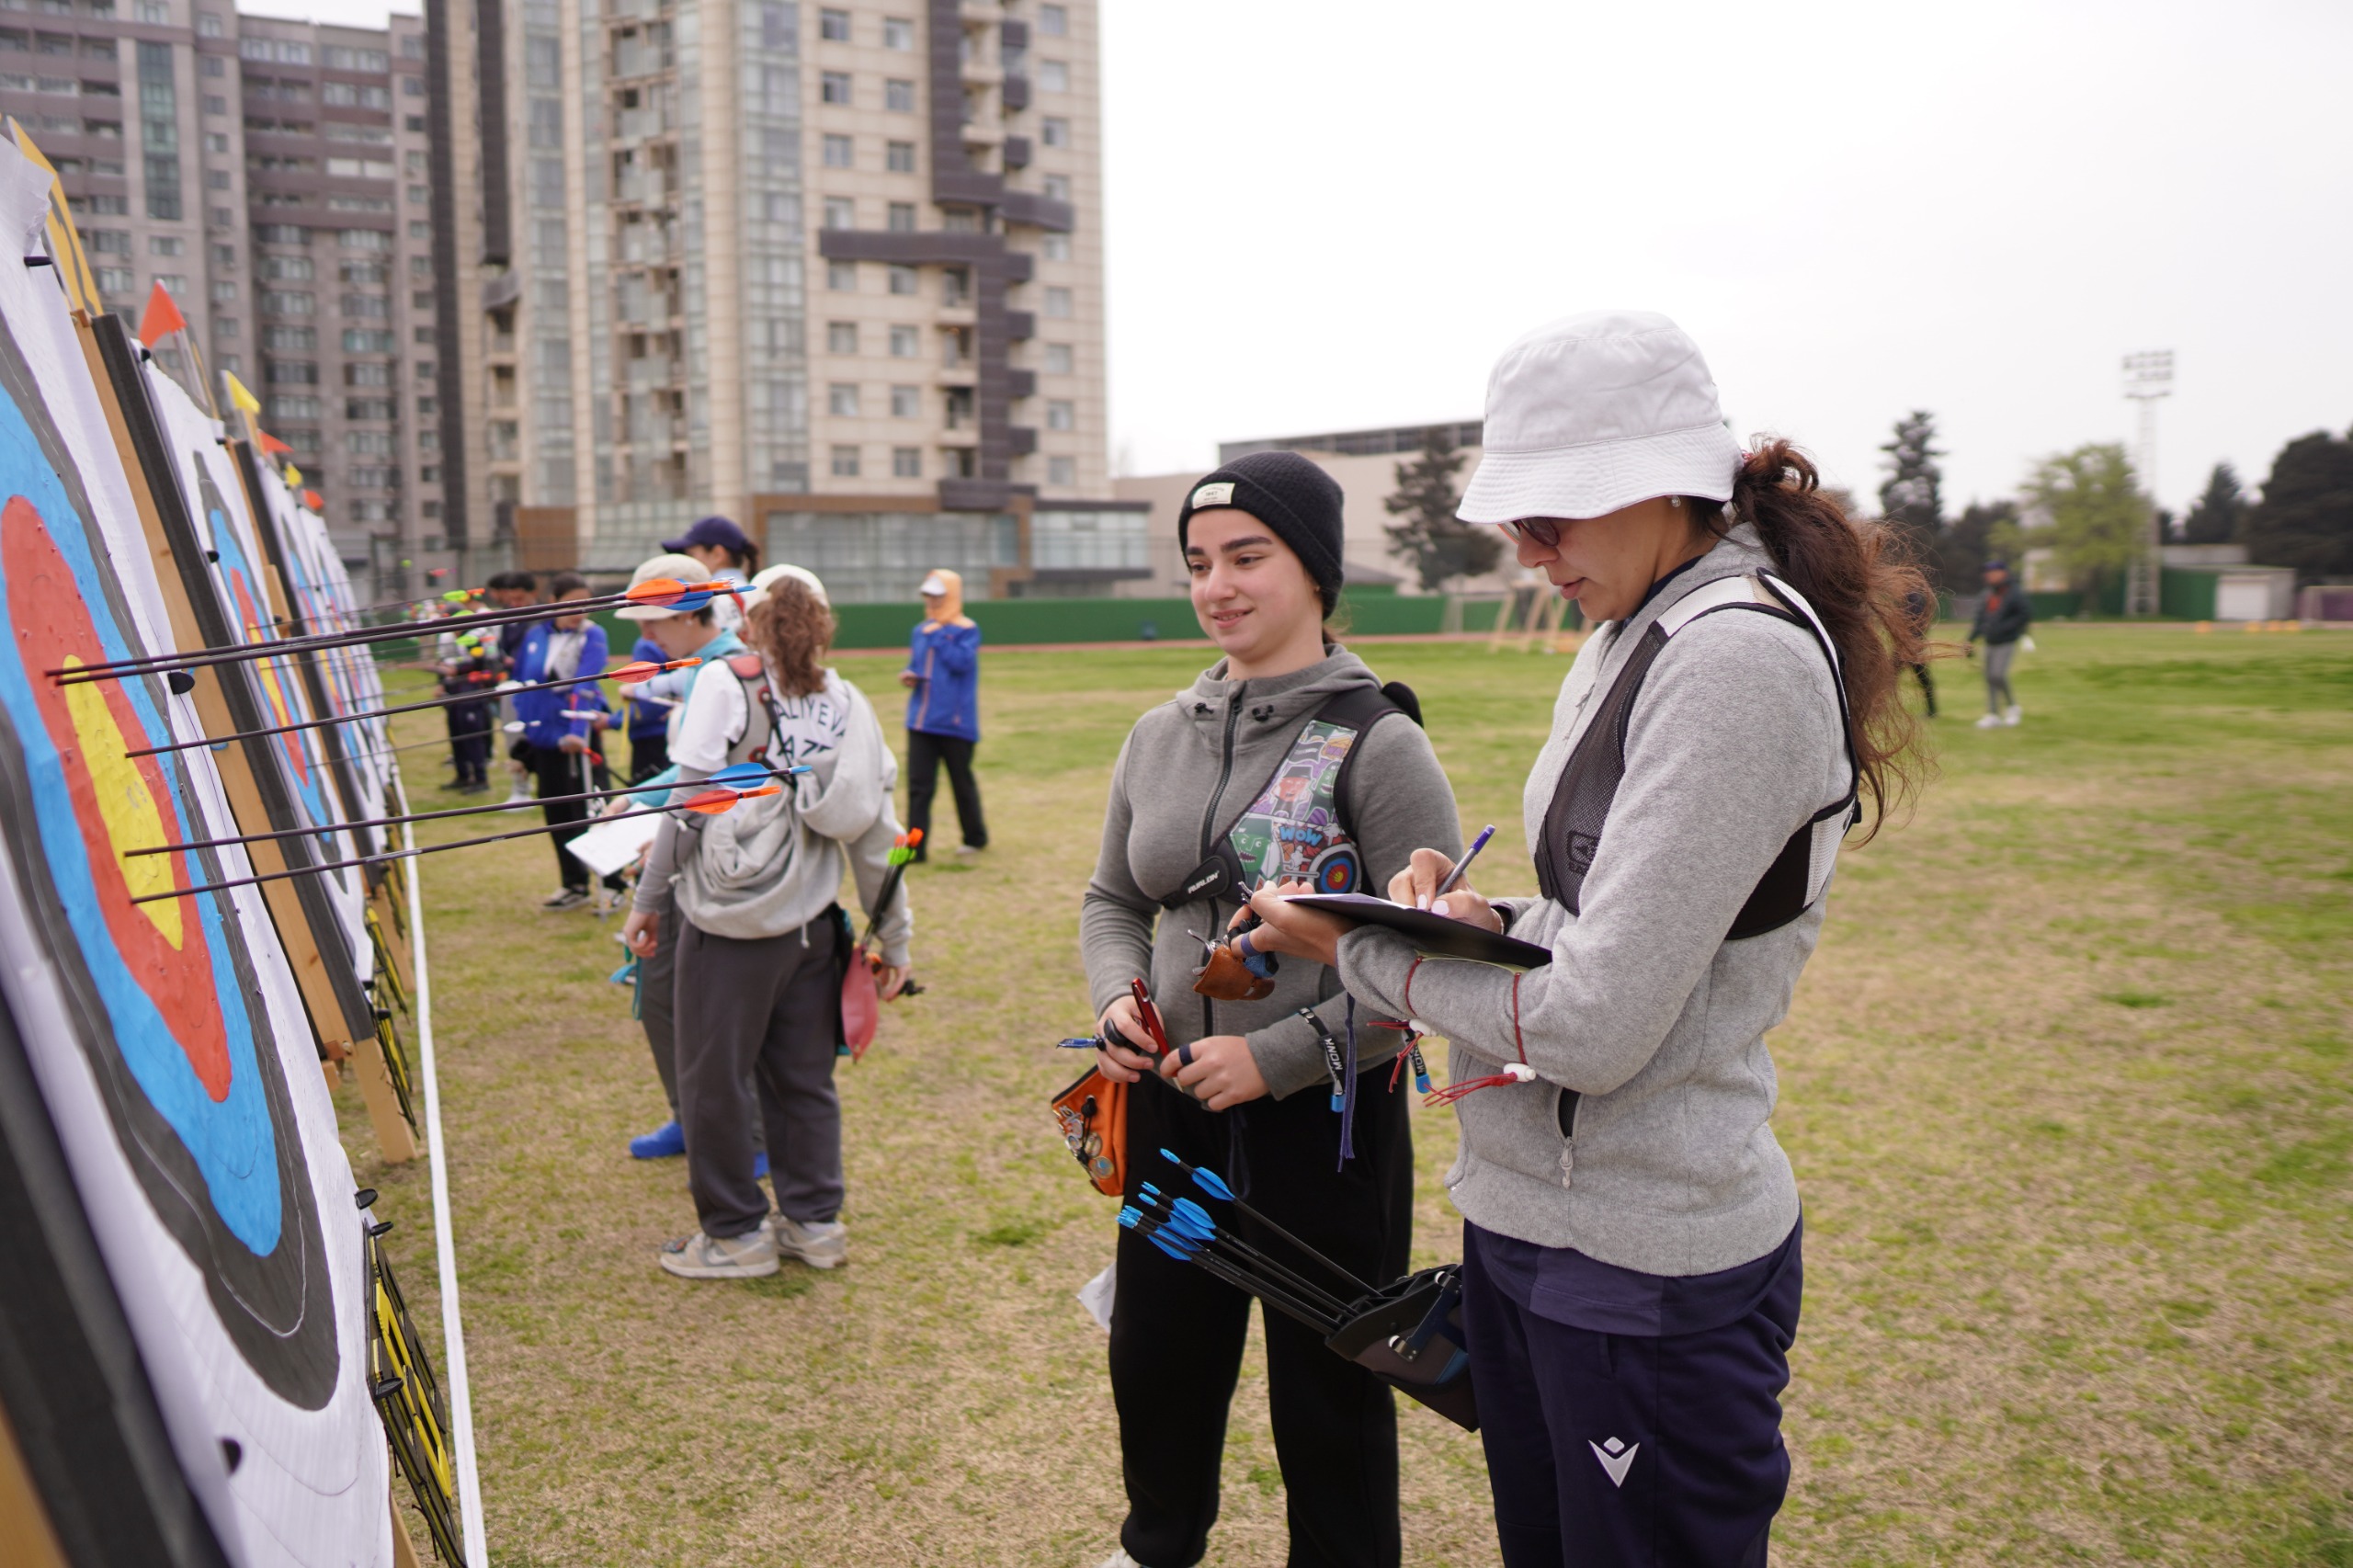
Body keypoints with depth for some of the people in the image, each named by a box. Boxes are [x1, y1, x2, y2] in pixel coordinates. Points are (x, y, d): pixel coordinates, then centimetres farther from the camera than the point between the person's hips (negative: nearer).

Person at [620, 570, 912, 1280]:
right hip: (812, 921, 5)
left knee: (714, 1080, 9)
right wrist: (894, 934, 11)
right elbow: (874, 827, 5)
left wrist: (649, 898, 1)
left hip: (732, 920, -5)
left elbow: (688, 801, -9)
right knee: (804, 1075, 16)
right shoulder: (846, 702, 6)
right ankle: (815, 1221, 25)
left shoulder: (724, 683, -7)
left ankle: (737, 1232, 18)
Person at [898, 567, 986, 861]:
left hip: (956, 723, -5)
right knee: (918, 784, -2)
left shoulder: (967, 629, -5)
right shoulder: (921, 631, 14)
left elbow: (961, 662, -20)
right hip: (921, 722, 5)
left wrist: (938, 636, -15)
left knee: (962, 782, 7)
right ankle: (915, 847, -2)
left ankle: (975, 838, 25)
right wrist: (909, 675, 1)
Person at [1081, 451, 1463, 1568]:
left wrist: (1276, 1055, -22)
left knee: (1326, 1394, 11)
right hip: (1174, 1105, 6)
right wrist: (1117, 996, -5)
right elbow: (1114, 900, 15)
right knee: (1155, 1357, 22)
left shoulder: (1375, 743, -14)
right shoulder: (1162, 735, 4)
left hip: (1323, 1118, -6)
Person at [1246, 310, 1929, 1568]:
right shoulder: (1634, 638, 9)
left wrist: (1358, 947, -11)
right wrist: (1487, 921, -5)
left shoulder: (1739, 655, -21)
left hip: (1643, 1274, -9)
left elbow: (1594, 1027, -25)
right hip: (1525, 1217, 9)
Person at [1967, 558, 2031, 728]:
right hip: (1990, 644, 7)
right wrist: (1971, 641, 9)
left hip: (2007, 643, -7)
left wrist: (2003, 627, -20)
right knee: (1989, 678, 3)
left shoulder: (2015, 593, -9)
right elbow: (1980, 619, 16)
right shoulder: (1988, 594, 12)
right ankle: (1993, 715, 8)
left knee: (1998, 675, -18)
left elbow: (2027, 615, -15)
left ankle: (2012, 706, 3)